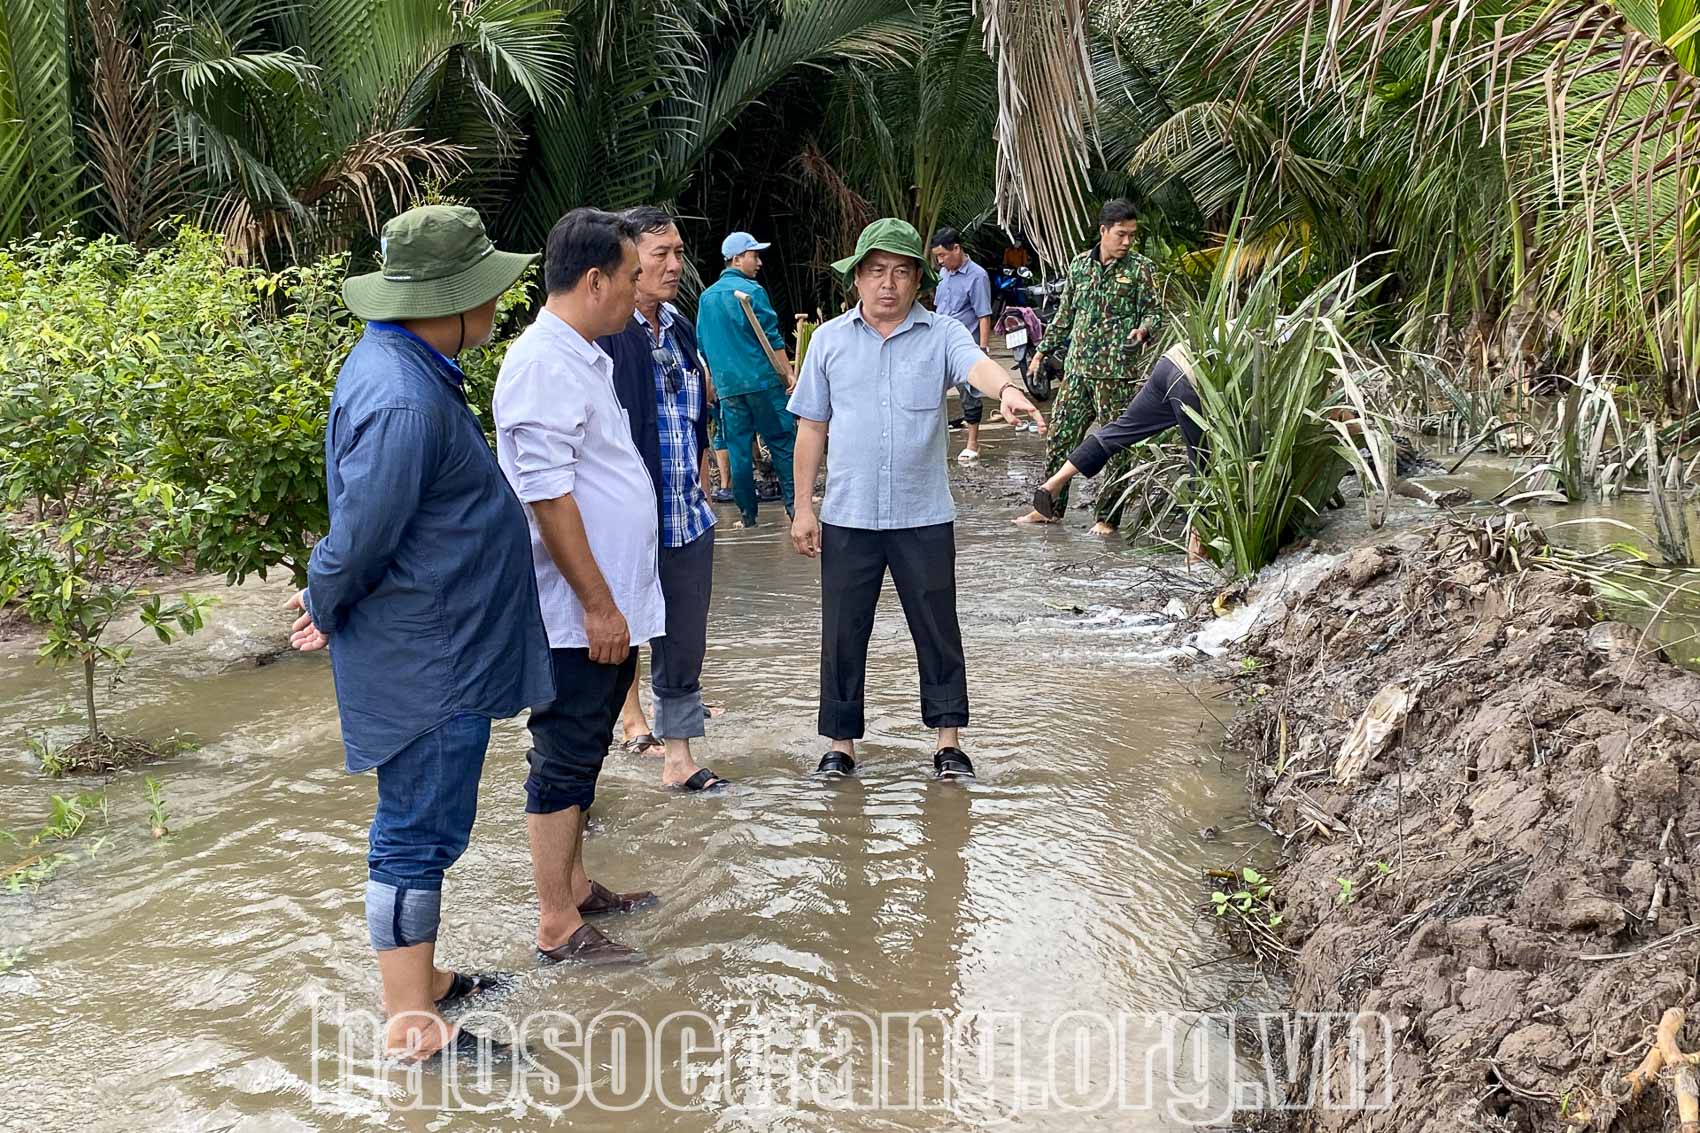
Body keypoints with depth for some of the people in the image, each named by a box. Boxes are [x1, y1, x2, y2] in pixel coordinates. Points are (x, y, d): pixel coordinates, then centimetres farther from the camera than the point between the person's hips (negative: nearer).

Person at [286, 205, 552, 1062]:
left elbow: (360, 528, 17)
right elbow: (360, 536, -24)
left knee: (423, 828, 20)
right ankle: (412, 1026, 9)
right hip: (426, 659, -10)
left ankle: (418, 978, 33)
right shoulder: (403, 400, -26)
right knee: (417, 833, -1)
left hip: (444, 649, 10)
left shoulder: (403, 366, 9)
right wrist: (325, 614, -7)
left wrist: (326, 607, 19)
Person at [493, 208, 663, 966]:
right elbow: (547, 494, -23)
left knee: (582, 754, 18)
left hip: (609, 606, 10)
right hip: (577, 615, -10)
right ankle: (557, 929, 7)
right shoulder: (545, 364, -19)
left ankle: (575, 886, 31)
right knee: (564, 761, -1)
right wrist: (598, 604, -21)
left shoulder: (583, 357, 14)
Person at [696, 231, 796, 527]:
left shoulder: (706, 298, 12)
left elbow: (703, 346, 18)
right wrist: (788, 373, -4)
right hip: (762, 381, -5)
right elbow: (772, 338, -9)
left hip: (727, 386, 5)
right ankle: (793, 501, -2)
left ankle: (747, 513, 8)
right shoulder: (752, 291, -7)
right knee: (782, 441, 1)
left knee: (738, 449, 7)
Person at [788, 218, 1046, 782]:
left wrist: (1007, 389, -47)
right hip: (847, 519, 1)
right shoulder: (830, 339, 4)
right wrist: (803, 507, 4)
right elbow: (811, 427, 7)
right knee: (843, 634, 7)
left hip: (925, 518, -1)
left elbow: (978, 365, -23)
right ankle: (841, 743, 20)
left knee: (937, 630, 6)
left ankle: (948, 740, 19)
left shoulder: (941, 335, -1)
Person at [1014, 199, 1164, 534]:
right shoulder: (1080, 264, 9)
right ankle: (1050, 507, 21)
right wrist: (1043, 350, 20)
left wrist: (1143, 331, -24)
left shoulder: (1141, 269, -3)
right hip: (1078, 368, 4)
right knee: (1059, 436, 8)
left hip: (1118, 372, -4)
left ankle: (1106, 517, 9)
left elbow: (1155, 313, -2)